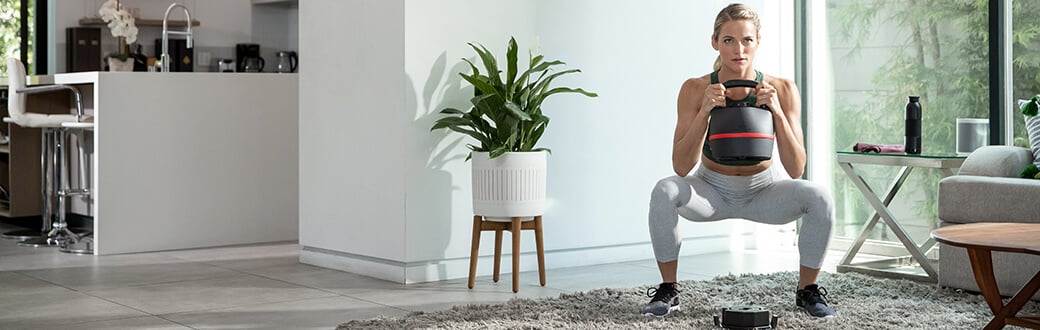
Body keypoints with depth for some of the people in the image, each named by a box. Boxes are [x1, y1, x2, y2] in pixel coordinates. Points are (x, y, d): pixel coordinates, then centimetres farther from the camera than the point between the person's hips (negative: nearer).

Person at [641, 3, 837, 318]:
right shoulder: (695, 89, -20)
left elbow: (795, 171, -22)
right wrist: (705, 111, -36)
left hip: (763, 191, 1)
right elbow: (681, 167, -25)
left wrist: (777, 112, -33)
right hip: (712, 191, -1)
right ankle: (668, 289, -12)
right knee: (664, 191, -31)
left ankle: (807, 290, -4)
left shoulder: (782, 89, -18)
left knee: (819, 197, -26)